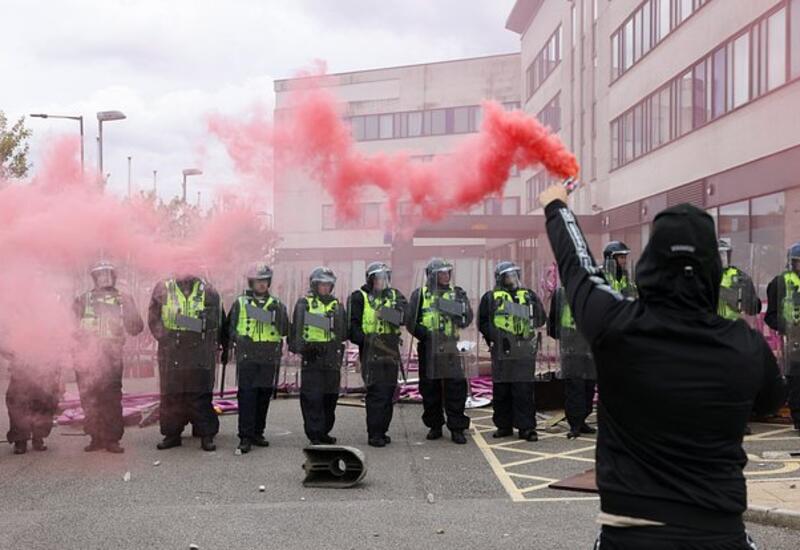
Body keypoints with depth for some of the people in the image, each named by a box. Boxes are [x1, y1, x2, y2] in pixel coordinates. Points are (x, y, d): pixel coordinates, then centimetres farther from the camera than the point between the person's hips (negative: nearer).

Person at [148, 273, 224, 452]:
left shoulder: (208, 293, 5)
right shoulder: (162, 290, 6)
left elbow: (217, 323, 9)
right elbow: (153, 318, 7)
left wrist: (213, 347, 2)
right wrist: (165, 338, -4)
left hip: (200, 354, -1)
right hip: (171, 353, 1)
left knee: (201, 395, -1)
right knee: (171, 395, 5)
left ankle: (206, 435, 5)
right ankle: (172, 434, 15)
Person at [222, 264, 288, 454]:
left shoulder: (277, 305, 11)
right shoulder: (240, 303, 6)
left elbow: (285, 331, 4)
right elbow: (229, 328, 12)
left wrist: (277, 314, -10)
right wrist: (226, 349, 11)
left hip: (269, 359, 3)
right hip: (247, 357, -3)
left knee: (264, 397, 8)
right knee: (247, 397, -7)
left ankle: (257, 433, 20)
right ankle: (245, 437, -5)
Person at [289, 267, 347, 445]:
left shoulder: (337, 305, 15)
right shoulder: (304, 303, 4)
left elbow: (343, 332, 16)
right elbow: (296, 328, 0)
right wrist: (300, 346, -11)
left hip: (331, 358, 4)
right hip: (312, 357, -4)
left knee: (330, 397, 9)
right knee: (312, 397, -6)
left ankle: (324, 432, 21)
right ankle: (314, 435, -1)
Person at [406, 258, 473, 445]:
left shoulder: (456, 293, 10)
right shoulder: (420, 294, 6)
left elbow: (467, 319, 4)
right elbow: (411, 321, 2)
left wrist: (455, 310, -14)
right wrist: (425, 334, -12)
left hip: (450, 348, 0)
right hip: (428, 349, 0)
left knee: (455, 387, -4)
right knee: (430, 389, 6)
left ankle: (457, 428, 2)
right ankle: (435, 426, 19)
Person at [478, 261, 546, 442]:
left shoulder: (529, 295, 12)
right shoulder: (491, 298, 6)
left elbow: (540, 319, 12)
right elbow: (483, 322, 4)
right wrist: (494, 337, -8)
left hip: (525, 352, 1)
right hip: (501, 352, 0)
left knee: (524, 391, -2)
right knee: (501, 391, 5)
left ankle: (526, 427, 3)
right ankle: (503, 426, 16)